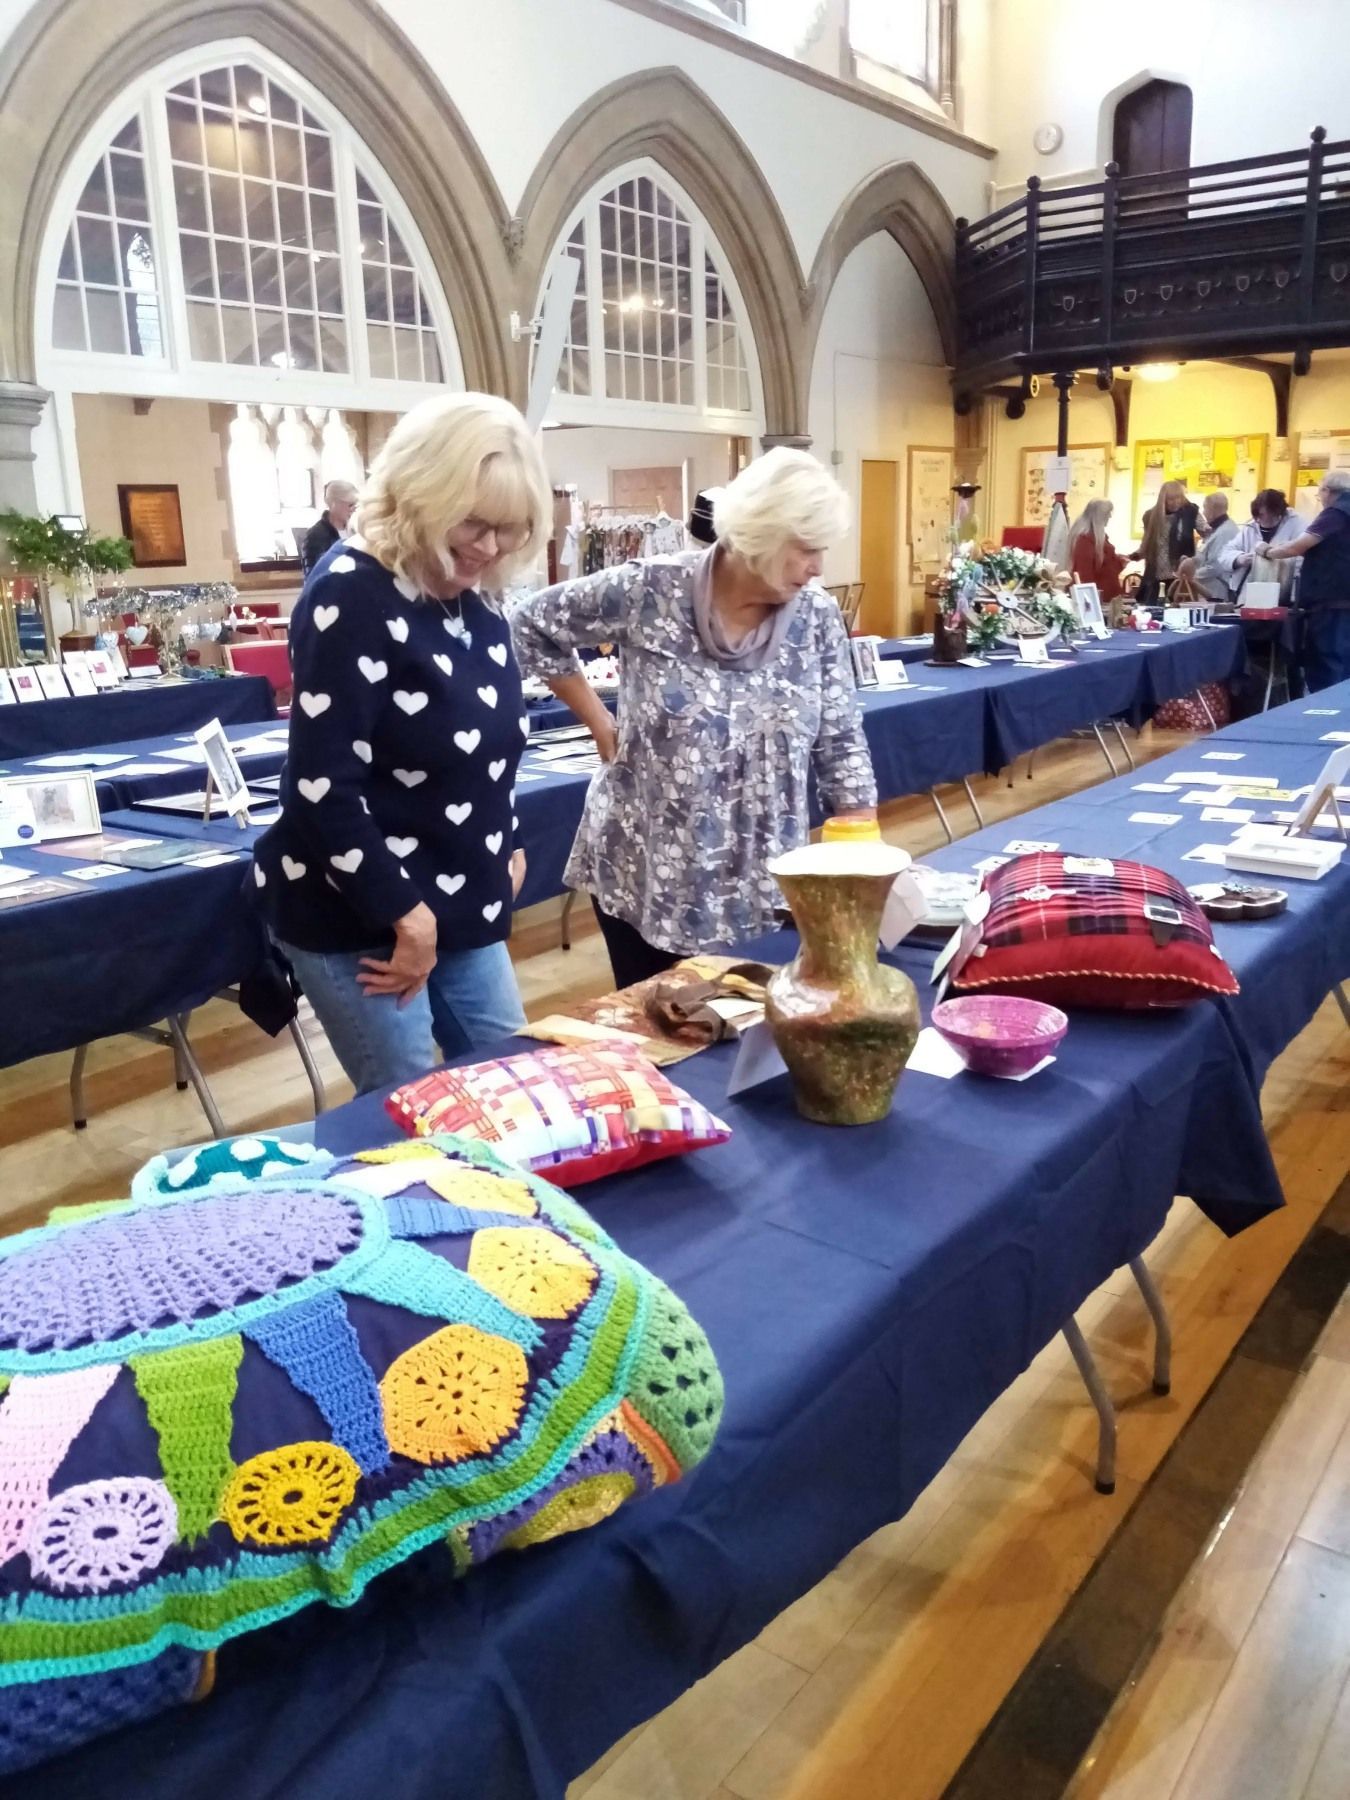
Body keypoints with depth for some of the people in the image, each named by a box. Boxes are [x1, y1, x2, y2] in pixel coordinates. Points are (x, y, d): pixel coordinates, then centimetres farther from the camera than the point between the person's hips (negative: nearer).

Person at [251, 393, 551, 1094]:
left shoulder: (474, 596, 5)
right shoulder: (349, 597, -19)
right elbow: (323, 786, -24)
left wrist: (500, 850, 13)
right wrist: (405, 913, -21)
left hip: (461, 903, 8)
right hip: (357, 916, -8)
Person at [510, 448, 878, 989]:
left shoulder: (818, 619, -3)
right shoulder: (651, 591, -12)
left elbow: (841, 746, 0)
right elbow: (532, 626, 0)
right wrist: (602, 726, -3)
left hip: (760, 883, 2)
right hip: (644, 871, -2)